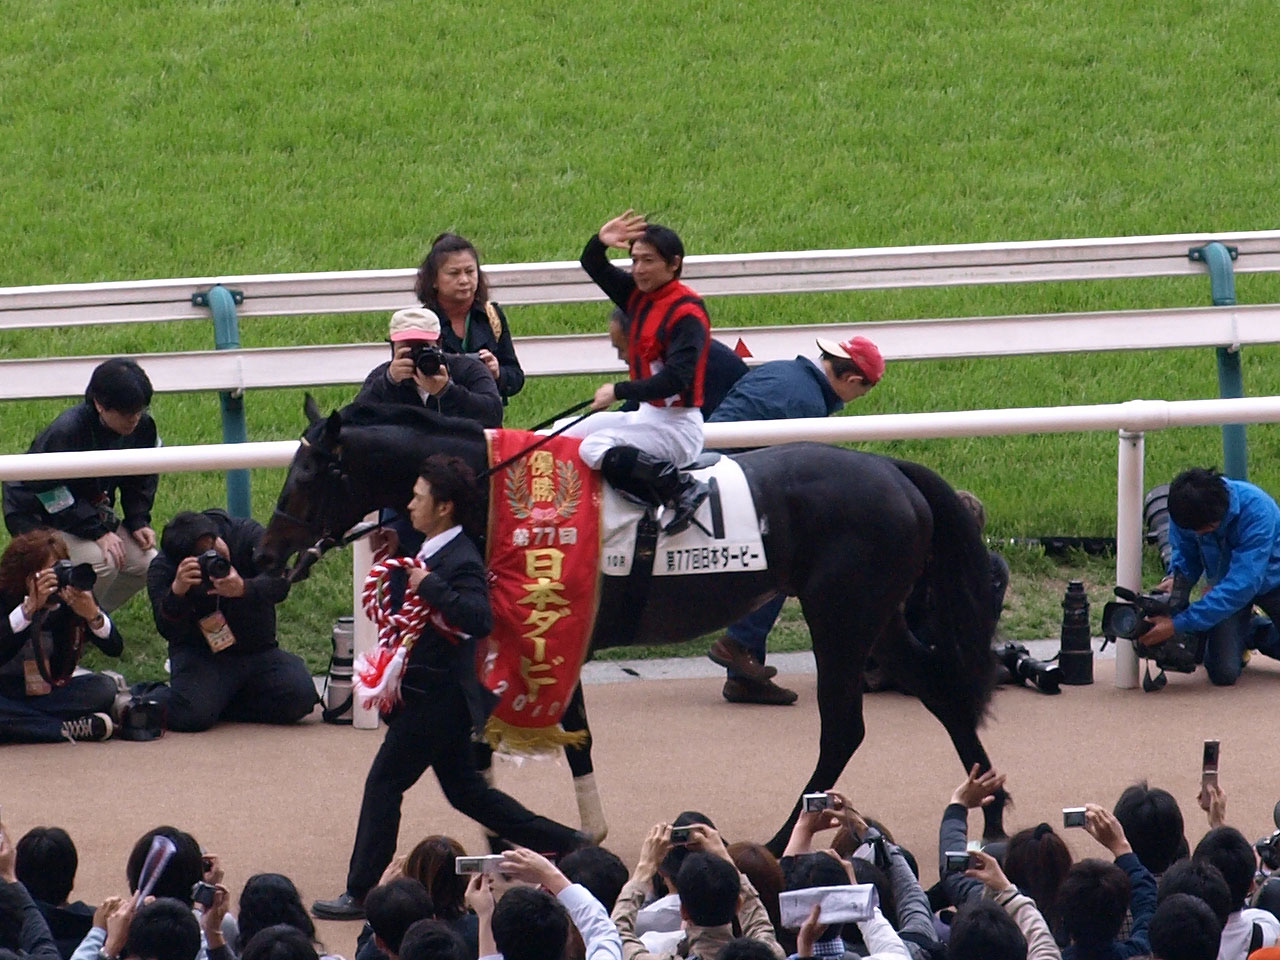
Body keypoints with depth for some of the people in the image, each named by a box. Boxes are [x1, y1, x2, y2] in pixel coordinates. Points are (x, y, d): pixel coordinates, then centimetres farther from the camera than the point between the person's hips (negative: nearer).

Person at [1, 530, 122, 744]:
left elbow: (114, 648, -11)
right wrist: (30, 607, -39)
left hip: (52, 693, 3)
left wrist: (92, 614, -31)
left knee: (104, 688, -24)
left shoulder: (70, 600, -5)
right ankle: (71, 729, -30)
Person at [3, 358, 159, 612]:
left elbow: (140, 481, 7)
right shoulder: (65, 433, -31)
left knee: (147, 563, -9)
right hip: (39, 518, -7)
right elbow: (52, 496, -28)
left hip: (94, 511, 7)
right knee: (101, 561, -31)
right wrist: (98, 533, -32)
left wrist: (138, 522, -7)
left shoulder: (143, 427, -11)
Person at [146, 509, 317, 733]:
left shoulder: (248, 534, -10)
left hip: (257, 650, 3)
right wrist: (176, 592, -43)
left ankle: (217, 701, 2)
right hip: (199, 654, -3)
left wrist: (244, 589, -44)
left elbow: (279, 582, -22)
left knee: (299, 696, -23)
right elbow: (169, 630, -22)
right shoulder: (163, 568, -13)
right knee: (191, 716, -31)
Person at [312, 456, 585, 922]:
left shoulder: (460, 561, -20)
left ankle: (361, 893, 0)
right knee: (465, 790, 17)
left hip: (438, 696, -11)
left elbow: (481, 619, -33)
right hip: (435, 694, 11)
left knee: (384, 782, -4)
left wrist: (430, 586, -31)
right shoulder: (433, 553, 11)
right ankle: (567, 844, 21)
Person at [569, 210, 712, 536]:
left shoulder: (687, 311, -17)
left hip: (678, 426, -10)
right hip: (647, 416, 10)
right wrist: (600, 242, -5)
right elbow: (594, 267, 18)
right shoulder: (639, 296, 9)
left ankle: (681, 489, -24)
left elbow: (675, 380, -25)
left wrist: (619, 391, -22)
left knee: (595, 449, -25)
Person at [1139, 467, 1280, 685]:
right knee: (1223, 673, -13)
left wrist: (1178, 624, -44)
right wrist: (1177, 578, -29)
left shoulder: (1256, 510, -37)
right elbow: (1184, 554, -3)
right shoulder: (1186, 512, -23)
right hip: (1225, 581, 2)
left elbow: (1241, 585, -41)